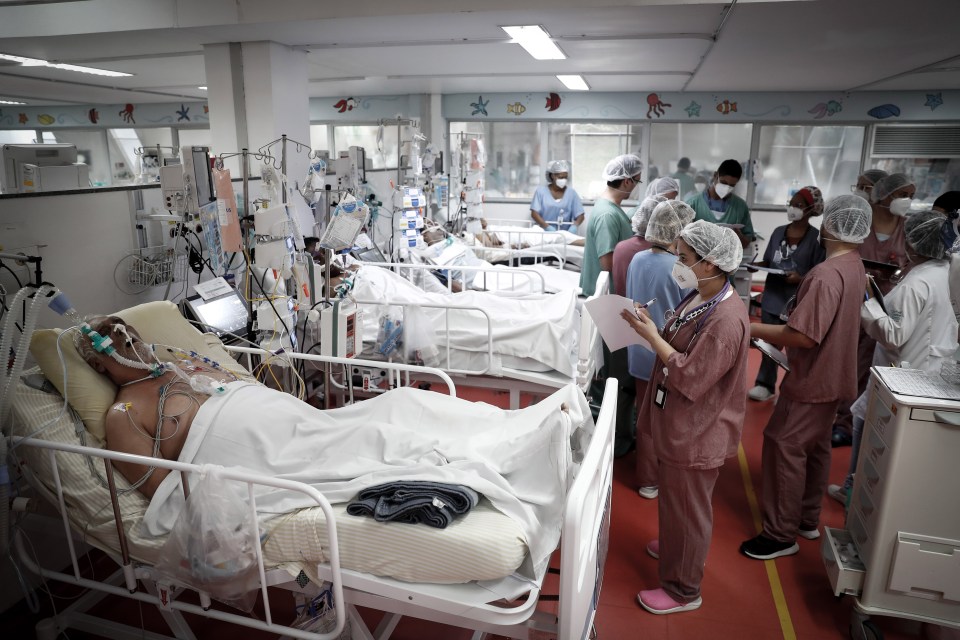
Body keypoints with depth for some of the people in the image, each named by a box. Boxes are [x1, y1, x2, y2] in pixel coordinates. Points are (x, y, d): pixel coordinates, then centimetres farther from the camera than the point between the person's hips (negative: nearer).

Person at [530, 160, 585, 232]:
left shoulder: (571, 192, 9)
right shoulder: (541, 190, 6)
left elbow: (580, 215, 7)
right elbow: (534, 213, -2)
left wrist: (574, 226, -14)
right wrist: (547, 227, -17)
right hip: (544, 232, -1)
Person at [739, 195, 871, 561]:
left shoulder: (828, 274, -26)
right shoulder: (855, 267, 5)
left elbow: (804, 336, -29)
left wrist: (754, 330, -20)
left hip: (812, 380, -10)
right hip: (831, 376, 10)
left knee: (784, 448, -1)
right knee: (815, 448, 19)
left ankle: (781, 534, 9)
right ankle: (807, 520, 34)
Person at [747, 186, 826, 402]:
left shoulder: (816, 238, -8)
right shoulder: (778, 232, 6)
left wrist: (800, 279, -25)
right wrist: (755, 265, -8)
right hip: (772, 297, 4)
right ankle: (765, 385, 26)